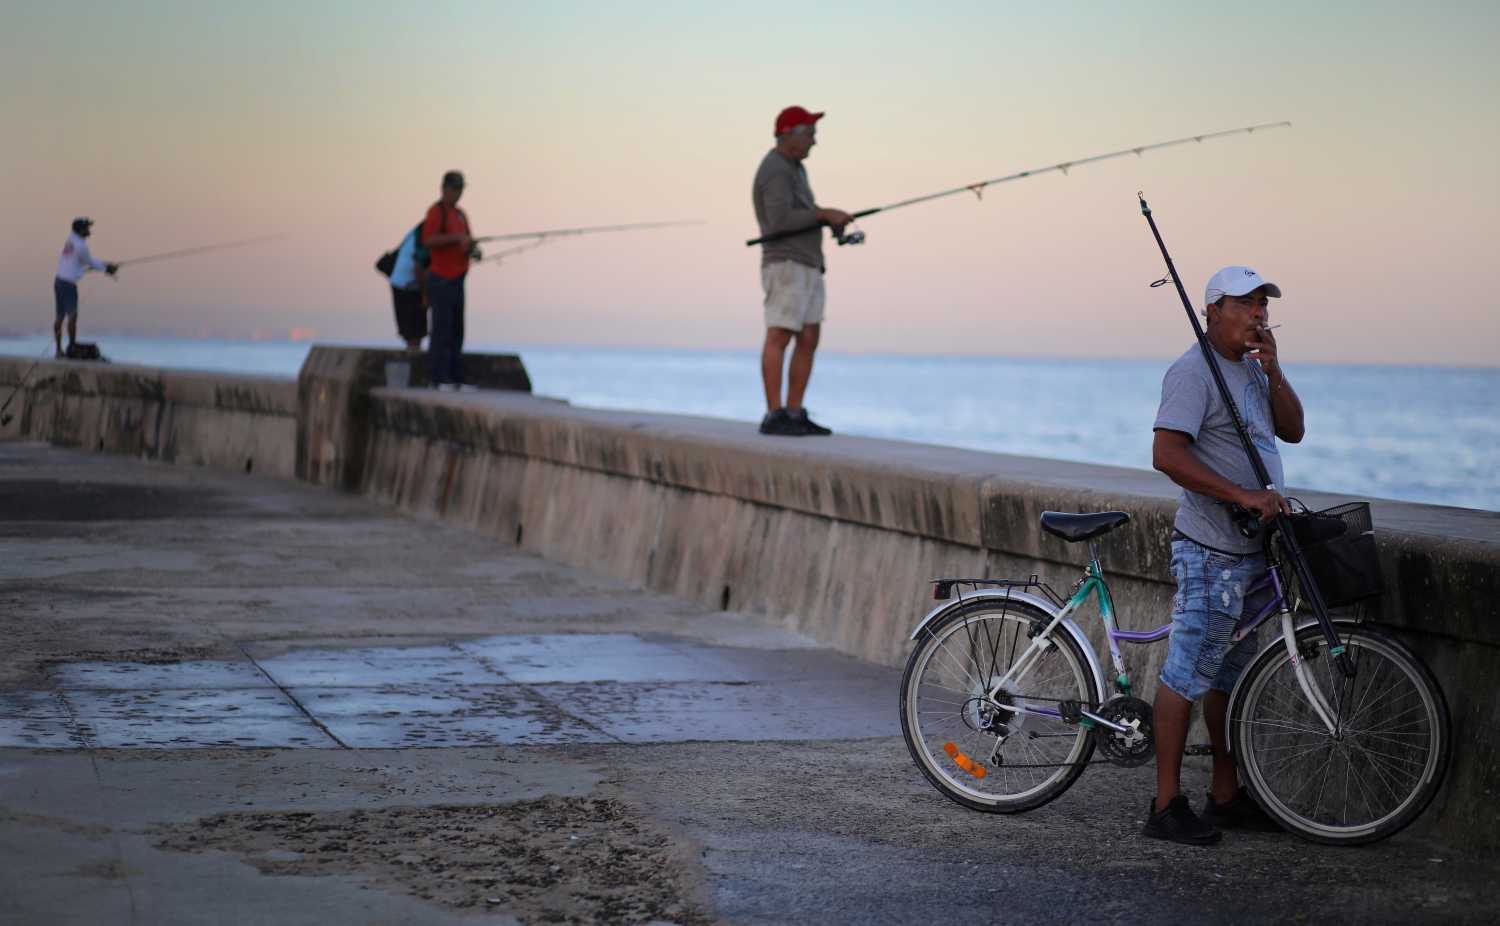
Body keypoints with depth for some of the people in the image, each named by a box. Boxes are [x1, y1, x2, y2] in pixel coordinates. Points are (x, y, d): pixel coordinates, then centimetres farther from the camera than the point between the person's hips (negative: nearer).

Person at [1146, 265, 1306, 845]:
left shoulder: (1252, 368, 16)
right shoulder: (1194, 371, -13)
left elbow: (1292, 430, 10)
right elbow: (1167, 455, -22)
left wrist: (1273, 370, -3)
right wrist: (1243, 494, -26)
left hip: (1255, 547, 9)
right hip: (1211, 554, -9)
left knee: (1232, 675, 14)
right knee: (1187, 673, -6)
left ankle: (1226, 797, 22)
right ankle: (1166, 807, -2)